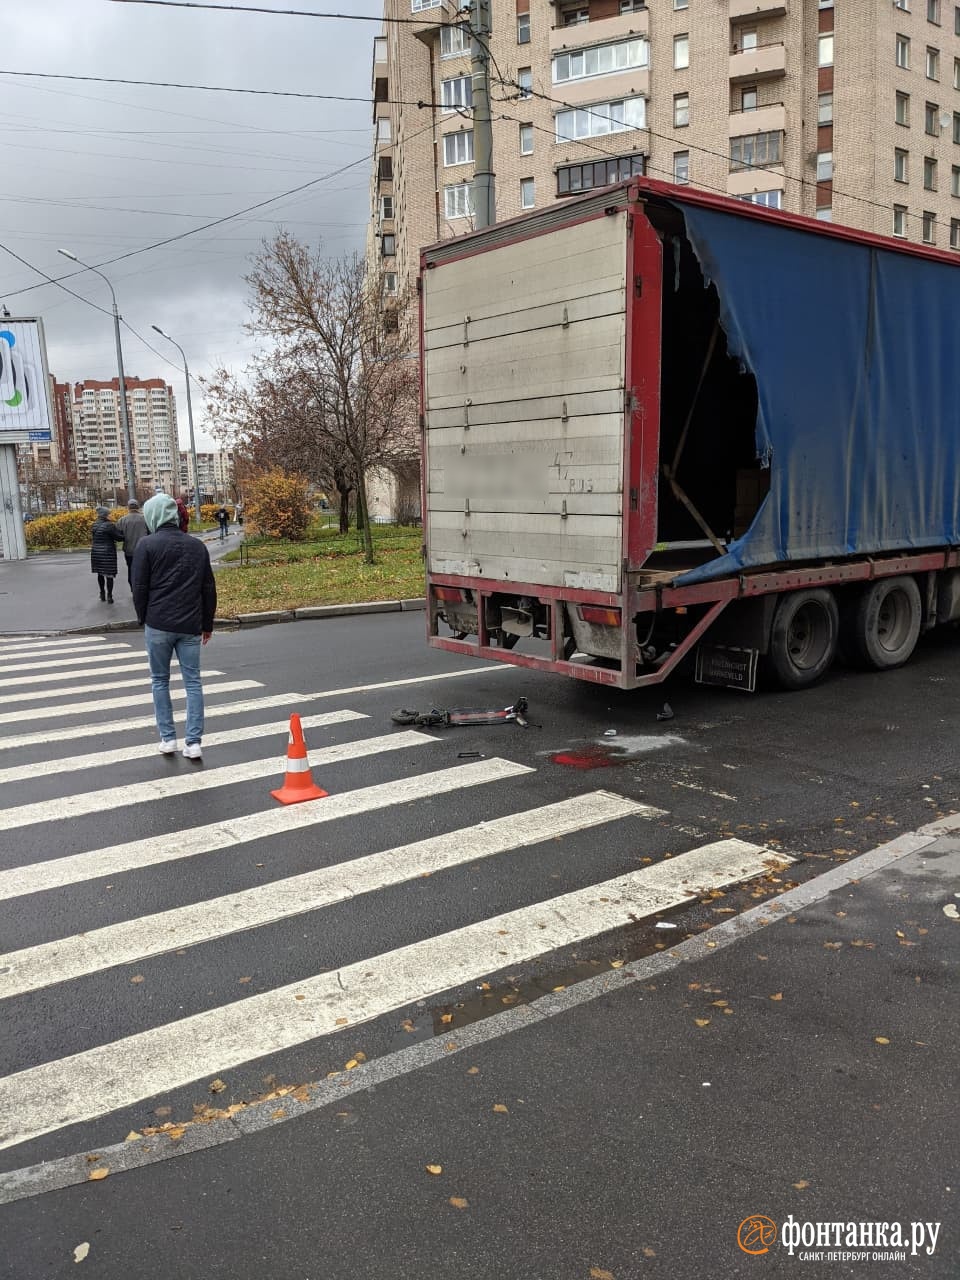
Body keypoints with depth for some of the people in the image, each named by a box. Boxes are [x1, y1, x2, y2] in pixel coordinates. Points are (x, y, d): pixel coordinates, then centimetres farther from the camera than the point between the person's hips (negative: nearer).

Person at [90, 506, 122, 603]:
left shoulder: (94, 525, 6)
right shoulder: (109, 525, -16)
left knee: (100, 574, 16)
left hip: (96, 553, 7)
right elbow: (119, 537, -15)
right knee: (109, 575, 0)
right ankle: (109, 596, 1)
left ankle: (102, 594, 25)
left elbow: (92, 539, 13)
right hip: (107, 553, -7)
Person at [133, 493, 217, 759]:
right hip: (190, 626, 3)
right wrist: (207, 624, 17)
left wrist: (143, 619, 10)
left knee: (160, 681, 11)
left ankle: (167, 738, 12)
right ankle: (193, 742, 2)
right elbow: (209, 588, 11)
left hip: (158, 625, -3)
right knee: (193, 682, 5)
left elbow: (140, 588, -4)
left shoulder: (147, 545, -4)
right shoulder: (197, 545, 9)